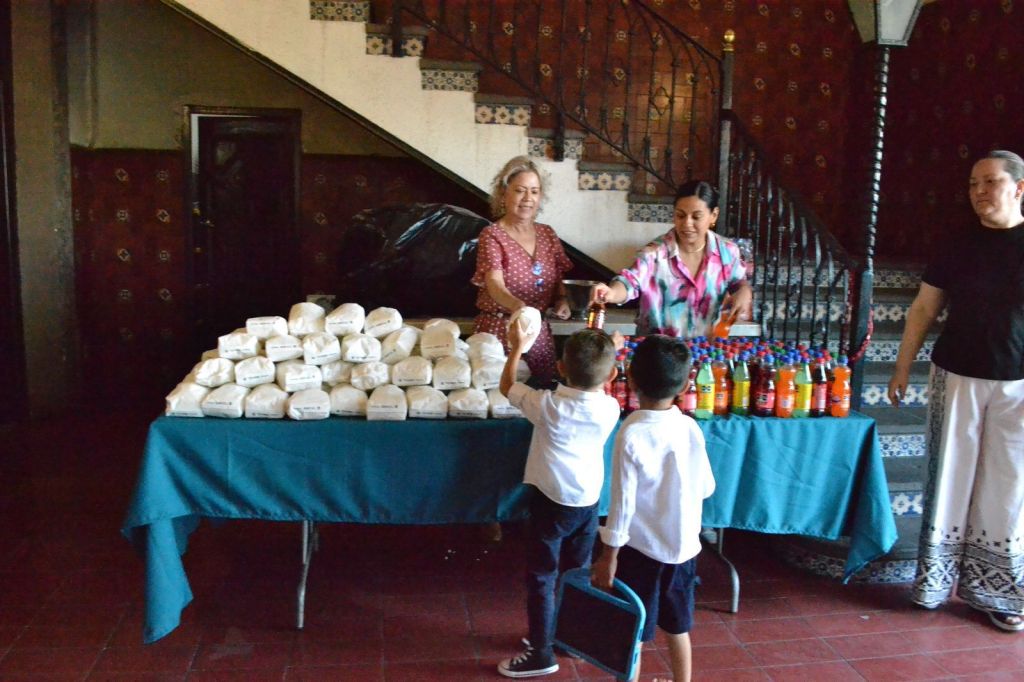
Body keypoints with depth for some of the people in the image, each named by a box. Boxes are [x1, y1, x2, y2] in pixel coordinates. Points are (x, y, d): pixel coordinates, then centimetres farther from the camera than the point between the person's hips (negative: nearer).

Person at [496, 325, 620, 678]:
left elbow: (507, 386, -3)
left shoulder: (549, 405, -20)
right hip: (589, 502, 5)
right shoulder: (610, 409, -10)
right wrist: (604, 355, 20)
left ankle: (541, 653, 16)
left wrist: (516, 347, 9)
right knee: (579, 573, 21)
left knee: (541, 577, 7)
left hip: (551, 502, -5)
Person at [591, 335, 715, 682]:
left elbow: (622, 504, -18)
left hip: (641, 549, -5)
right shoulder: (691, 428, -8)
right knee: (678, 626, 22)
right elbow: (707, 487, 4)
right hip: (684, 546, 5)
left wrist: (608, 556, -9)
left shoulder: (631, 435, -21)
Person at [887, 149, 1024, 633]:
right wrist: (901, 368, 5)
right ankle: (936, 579, 17)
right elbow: (924, 309, 7)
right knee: (949, 479, 6)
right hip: (957, 377, 1)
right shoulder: (958, 245, 3)